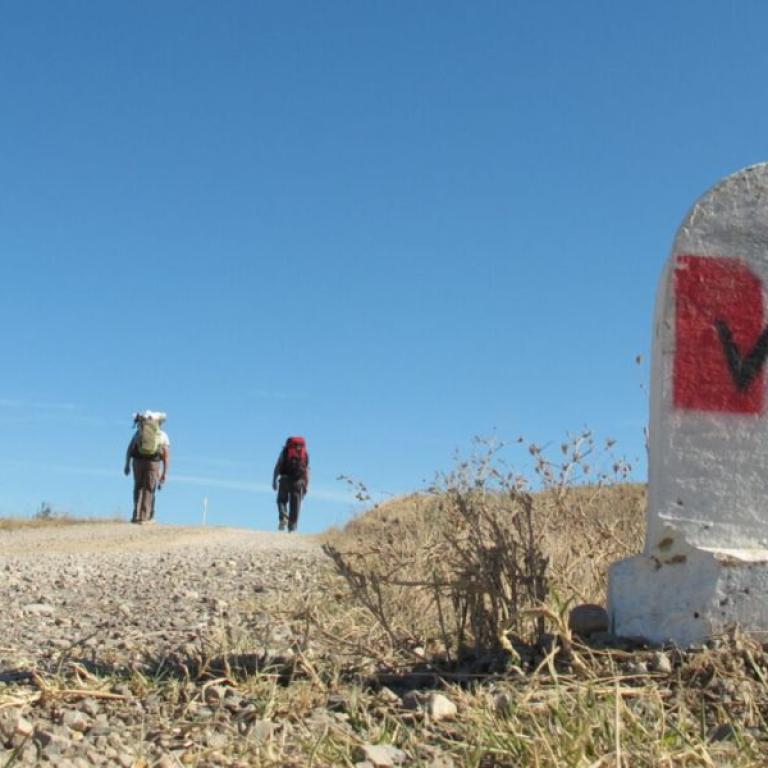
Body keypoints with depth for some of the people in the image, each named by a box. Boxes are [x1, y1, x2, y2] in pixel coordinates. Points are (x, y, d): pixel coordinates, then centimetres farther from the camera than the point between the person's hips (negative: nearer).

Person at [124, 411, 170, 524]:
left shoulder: (139, 432, 16)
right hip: (154, 463, -1)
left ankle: (137, 515, 10)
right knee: (149, 490, 6)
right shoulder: (163, 436, 13)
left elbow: (129, 449, 7)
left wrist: (127, 464, 9)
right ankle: (145, 517, 1)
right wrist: (165, 473, 6)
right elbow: (167, 456, 6)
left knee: (138, 488, 15)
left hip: (138, 461, 1)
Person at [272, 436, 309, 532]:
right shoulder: (305, 452, 14)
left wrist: (274, 480, 1)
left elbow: (278, 466, 2)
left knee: (282, 501, 15)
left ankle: (283, 518, -9)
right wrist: (306, 485, 7)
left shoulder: (285, 450, 10)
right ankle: (292, 527, 0)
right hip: (298, 481, 1)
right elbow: (307, 470, 8)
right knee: (295, 505, 5)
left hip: (285, 479, -1)